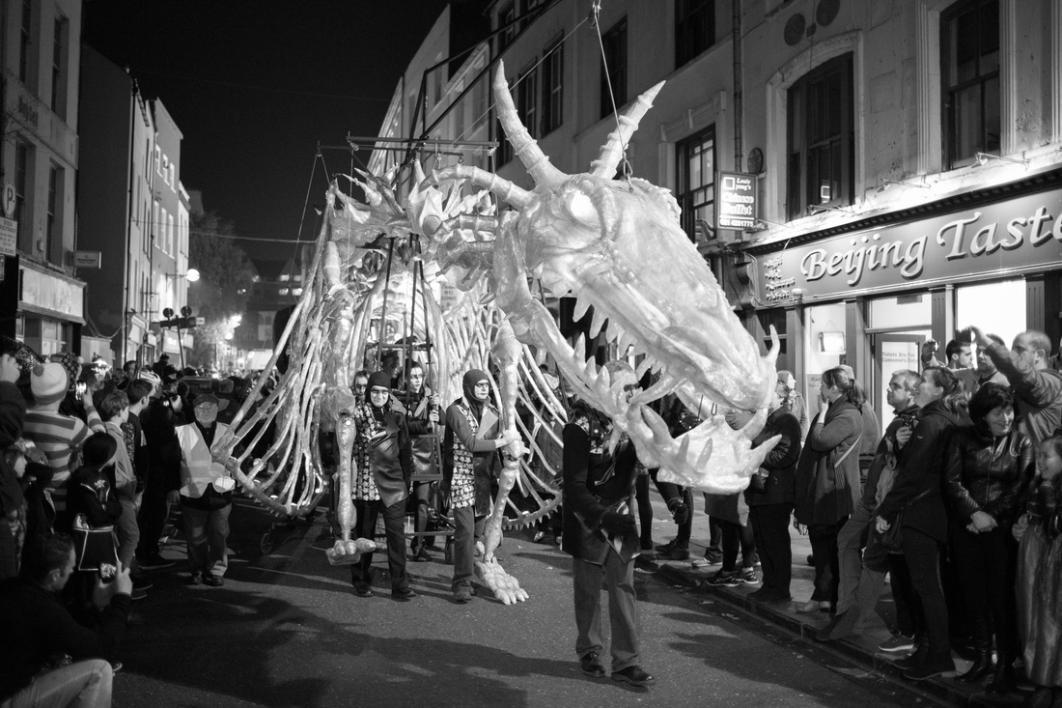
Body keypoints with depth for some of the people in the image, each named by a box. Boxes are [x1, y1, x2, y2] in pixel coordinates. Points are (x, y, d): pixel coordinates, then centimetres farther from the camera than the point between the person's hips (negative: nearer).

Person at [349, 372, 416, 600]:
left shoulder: (396, 417, 8)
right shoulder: (358, 413, 0)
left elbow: (405, 451, 12)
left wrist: (407, 479, 11)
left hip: (393, 484, 2)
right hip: (366, 483, -2)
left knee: (396, 533, -3)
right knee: (364, 533, 8)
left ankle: (400, 586, 2)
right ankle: (361, 582, 23)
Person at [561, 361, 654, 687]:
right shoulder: (581, 427, -19)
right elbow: (575, 487, -19)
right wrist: (605, 518, -26)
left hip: (621, 516, 4)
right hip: (587, 517, -4)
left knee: (624, 587, 3)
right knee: (588, 589, 8)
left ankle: (626, 661, 9)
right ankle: (589, 651, 26)